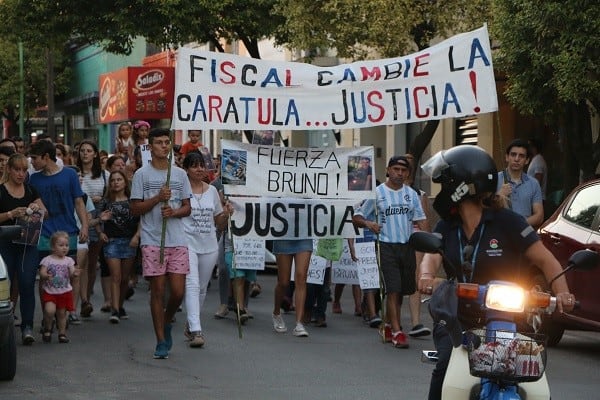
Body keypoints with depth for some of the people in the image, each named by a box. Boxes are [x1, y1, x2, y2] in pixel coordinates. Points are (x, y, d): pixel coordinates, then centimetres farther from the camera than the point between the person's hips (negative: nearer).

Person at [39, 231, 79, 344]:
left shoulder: (68, 260, 5)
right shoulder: (47, 260, -3)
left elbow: (71, 273, -5)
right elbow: (42, 273, -10)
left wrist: (74, 273, -28)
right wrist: (46, 276, -32)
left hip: (65, 292, 3)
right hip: (49, 291, -3)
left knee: (62, 313, 8)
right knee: (50, 310, -20)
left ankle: (62, 333, 21)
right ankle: (47, 329, 4)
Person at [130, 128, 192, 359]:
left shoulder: (180, 174, 12)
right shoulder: (142, 174, 3)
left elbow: (187, 208, 12)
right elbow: (135, 209, 0)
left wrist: (174, 212, -9)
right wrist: (158, 198, -14)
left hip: (177, 240, 3)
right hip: (152, 241, -3)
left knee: (178, 291, -3)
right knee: (158, 290, 0)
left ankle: (166, 322, 27)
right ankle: (161, 341, 8)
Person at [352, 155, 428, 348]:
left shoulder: (411, 194, 11)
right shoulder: (377, 193, 1)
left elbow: (421, 220, 12)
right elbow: (356, 217, 3)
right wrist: (367, 223, -19)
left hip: (407, 246, 4)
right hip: (387, 246, -4)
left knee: (401, 290, 9)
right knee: (393, 289, -11)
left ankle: (389, 325, 25)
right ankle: (396, 331, -11)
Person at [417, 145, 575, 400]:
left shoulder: (506, 222, -2)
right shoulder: (446, 226, 12)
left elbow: (545, 259, -6)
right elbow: (431, 255, -6)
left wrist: (561, 291, -26)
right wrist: (427, 276, -31)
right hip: (455, 319, 3)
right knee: (447, 366, -26)